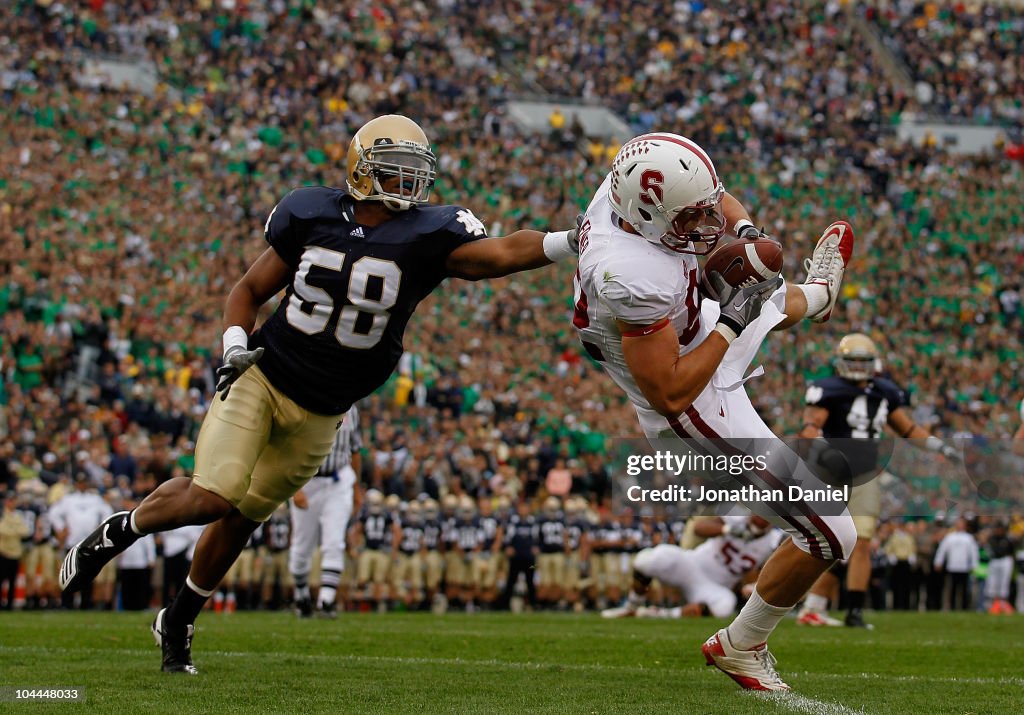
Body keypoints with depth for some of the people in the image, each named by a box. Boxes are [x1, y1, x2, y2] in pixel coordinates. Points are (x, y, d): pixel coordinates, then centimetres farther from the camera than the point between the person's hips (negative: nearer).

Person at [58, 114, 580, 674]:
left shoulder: (428, 236, -8)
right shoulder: (311, 215, -6)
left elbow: (501, 254, -23)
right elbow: (249, 291, 5)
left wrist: (569, 242, -38)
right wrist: (235, 348, -12)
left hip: (319, 413, 2)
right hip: (260, 380, -2)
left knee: (241, 518, 10)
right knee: (214, 497, -19)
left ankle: (179, 621, 31)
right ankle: (118, 531, 8)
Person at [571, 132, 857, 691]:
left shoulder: (629, 185, -19)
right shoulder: (635, 281, -43)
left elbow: (720, 201, 4)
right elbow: (670, 395, -35)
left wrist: (743, 232, -17)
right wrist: (732, 325, -29)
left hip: (702, 341, 9)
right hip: (697, 410, -9)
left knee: (771, 301, 37)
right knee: (830, 536, -2)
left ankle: (815, 295, 75)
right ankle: (741, 646, 18)